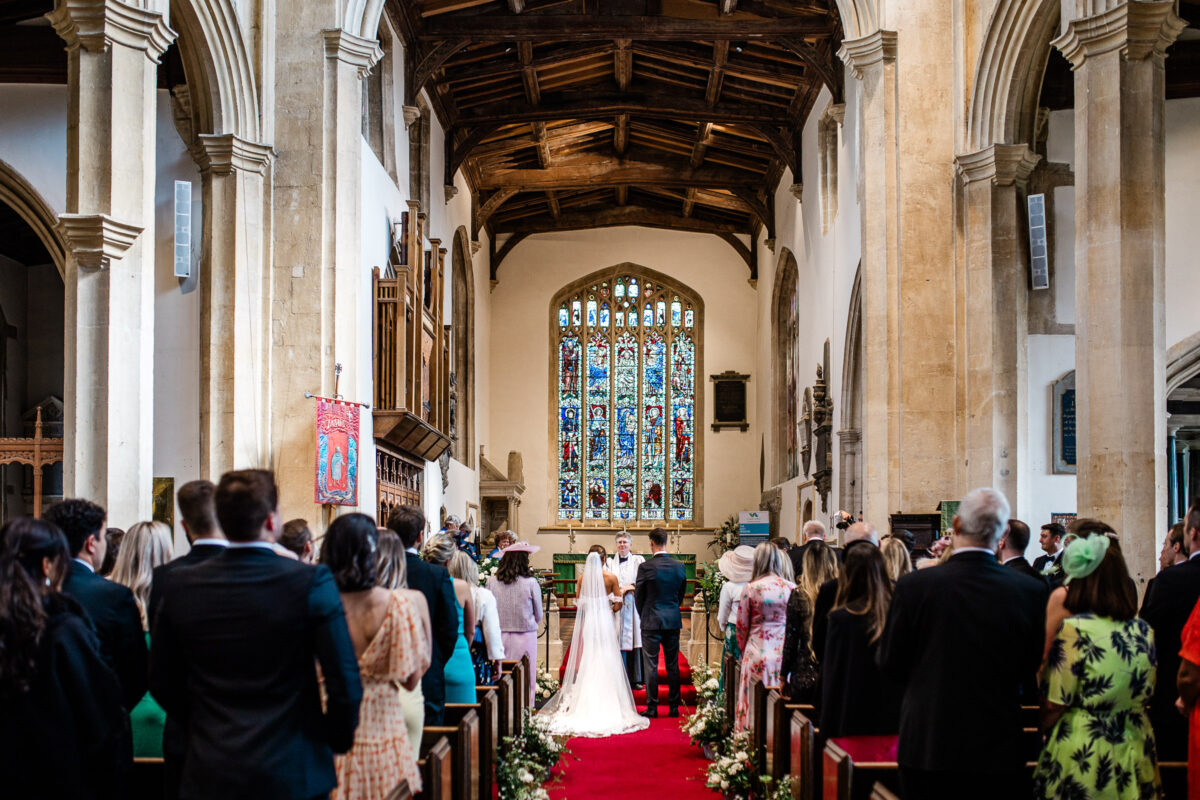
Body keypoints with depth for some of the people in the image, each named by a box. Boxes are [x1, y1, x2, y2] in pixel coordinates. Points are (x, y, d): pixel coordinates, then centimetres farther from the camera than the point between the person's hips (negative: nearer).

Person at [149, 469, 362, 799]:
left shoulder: (180, 587, -3)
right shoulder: (310, 582, -13)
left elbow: (163, 685, 6)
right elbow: (345, 683, -13)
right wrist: (337, 739, 4)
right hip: (291, 772, -2)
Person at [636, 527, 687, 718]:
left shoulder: (645, 567, -12)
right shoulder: (679, 566, 0)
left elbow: (638, 596, -3)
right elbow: (681, 593, 11)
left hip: (651, 622, -4)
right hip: (674, 621, 4)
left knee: (651, 666, 1)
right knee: (673, 666, 9)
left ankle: (652, 708, 2)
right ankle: (674, 707, 12)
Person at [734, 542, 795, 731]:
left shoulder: (751, 588, -5)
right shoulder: (792, 588, -1)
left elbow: (741, 625, 3)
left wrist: (745, 651, 18)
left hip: (758, 653, -2)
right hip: (785, 654, 2)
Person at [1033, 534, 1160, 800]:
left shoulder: (1075, 630, -16)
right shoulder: (1144, 630, 2)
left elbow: (1054, 707, -13)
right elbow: (1145, 695, 14)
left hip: (1084, 753, -6)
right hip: (1136, 757, 6)